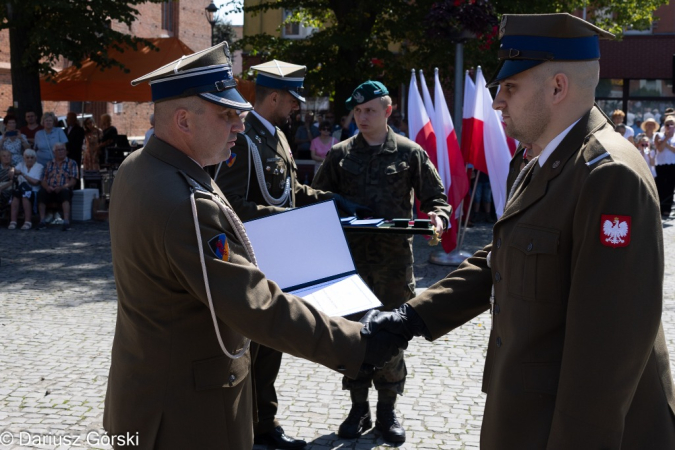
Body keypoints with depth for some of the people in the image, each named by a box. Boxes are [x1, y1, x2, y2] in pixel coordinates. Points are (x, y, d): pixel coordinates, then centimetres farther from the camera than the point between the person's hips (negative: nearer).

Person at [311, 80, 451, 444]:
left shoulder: (410, 153, 3)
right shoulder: (340, 154, 7)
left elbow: (437, 198, 6)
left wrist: (437, 217, -15)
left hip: (394, 258, -1)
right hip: (351, 257, 1)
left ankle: (387, 410, 20)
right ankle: (358, 408, 20)